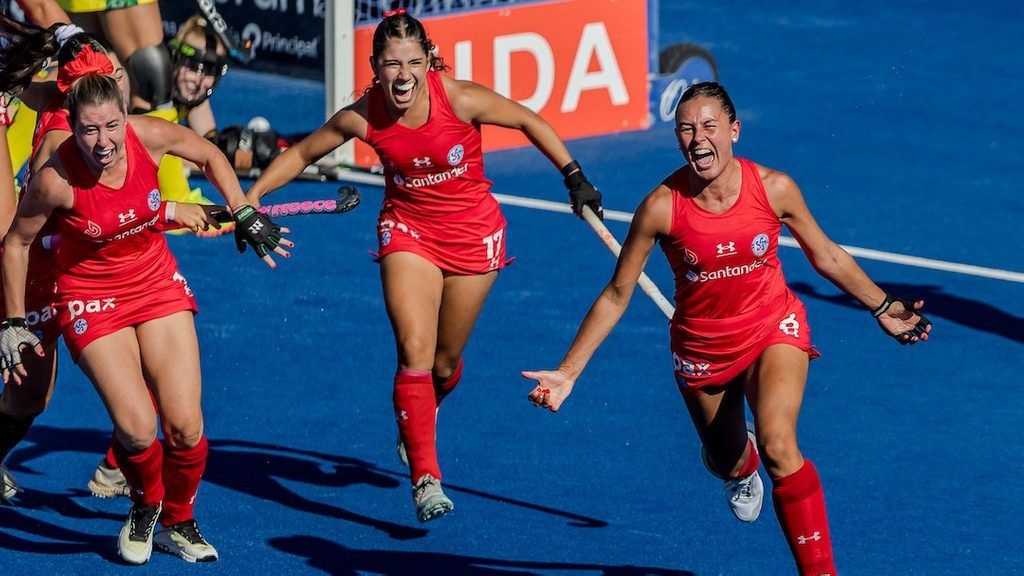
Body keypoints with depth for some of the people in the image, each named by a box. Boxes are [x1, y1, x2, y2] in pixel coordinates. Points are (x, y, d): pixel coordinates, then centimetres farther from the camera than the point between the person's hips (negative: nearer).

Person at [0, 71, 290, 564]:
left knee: (185, 427, -7)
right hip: (92, 298, -3)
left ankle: (178, 523, 22)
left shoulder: (149, 136, -19)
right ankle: (145, 507, 15)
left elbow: (210, 156, 4)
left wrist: (244, 215, 2)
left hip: (157, 283, 3)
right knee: (137, 429, -19)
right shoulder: (56, 180, -25)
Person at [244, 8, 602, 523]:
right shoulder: (363, 117, -19)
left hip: (473, 235, 0)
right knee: (415, 351, -18)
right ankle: (425, 477, -13)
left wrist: (574, 177, -5)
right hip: (408, 229, 0)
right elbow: (301, 153, -2)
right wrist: (250, 198, -8)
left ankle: (418, 419, 46)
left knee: (445, 361, 10)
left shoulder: (461, 101, -24)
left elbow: (529, 122, -8)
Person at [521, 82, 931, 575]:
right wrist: (567, 372, -13)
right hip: (701, 346, 1)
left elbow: (826, 256, 2)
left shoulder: (774, 188, -18)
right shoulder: (661, 207, -21)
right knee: (729, 465, 18)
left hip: (774, 330, -1)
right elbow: (616, 295, -11)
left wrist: (883, 308, 6)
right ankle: (741, 464, 59)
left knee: (777, 446, -25)